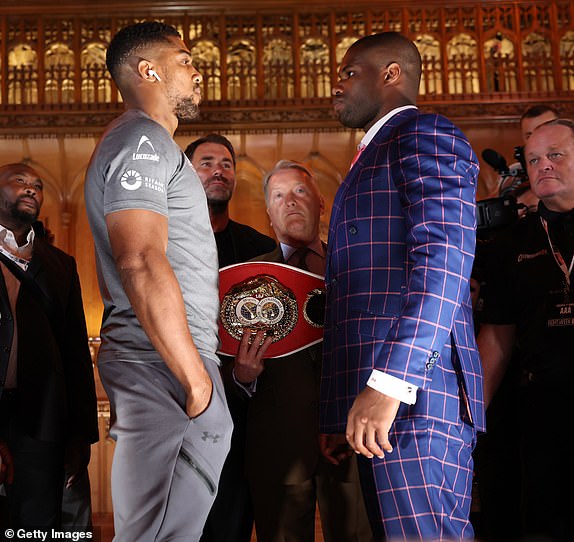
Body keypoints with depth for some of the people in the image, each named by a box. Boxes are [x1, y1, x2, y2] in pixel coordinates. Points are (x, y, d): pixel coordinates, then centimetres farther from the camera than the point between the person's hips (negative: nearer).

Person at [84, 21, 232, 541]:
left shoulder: (146, 143, 24)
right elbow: (142, 264, -22)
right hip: (165, 366, -10)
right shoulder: (142, 140, -9)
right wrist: (195, 376, -19)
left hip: (157, 365, 10)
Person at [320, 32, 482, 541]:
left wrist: (389, 382, -24)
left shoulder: (427, 133, 0)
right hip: (376, 400, 9)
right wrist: (341, 418, 17)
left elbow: (443, 259, -16)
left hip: (415, 390, -9)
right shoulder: (375, 156, 28)